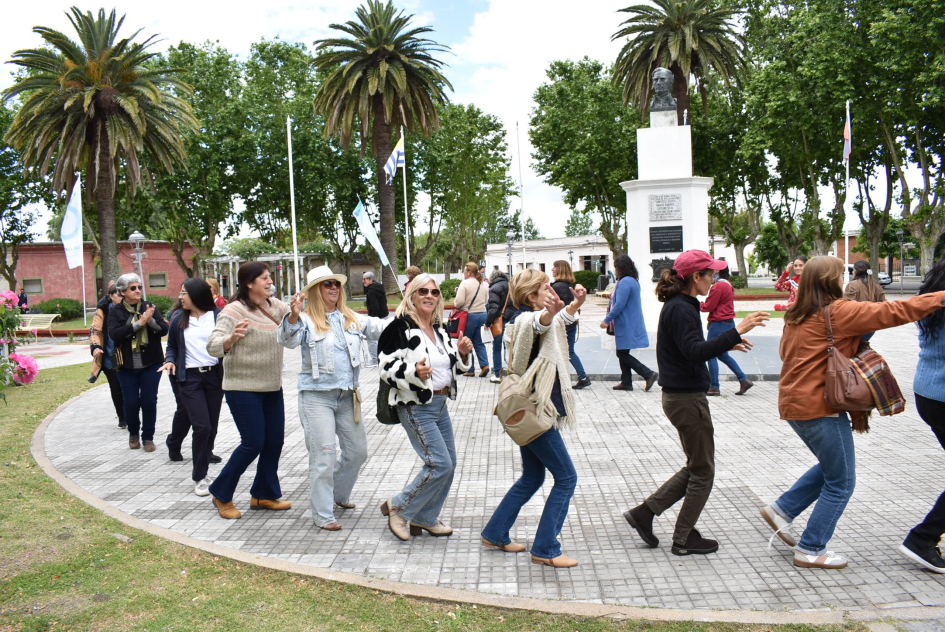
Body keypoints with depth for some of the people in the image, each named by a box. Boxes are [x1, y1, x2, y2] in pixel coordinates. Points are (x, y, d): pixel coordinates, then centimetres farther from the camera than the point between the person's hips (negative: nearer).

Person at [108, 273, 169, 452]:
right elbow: (114, 334, -15)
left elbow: (164, 330, -6)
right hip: (127, 366, 0)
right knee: (131, 402, 2)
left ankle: (148, 437, 15)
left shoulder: (149, 307, 2)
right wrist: (139, 323, -22)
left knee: (149, 400, -1)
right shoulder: (116, 311, 0)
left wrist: (151, 320, -25)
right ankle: (133, 433, 28)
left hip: (151, 363, 0)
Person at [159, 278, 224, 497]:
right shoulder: (178, 319, 7)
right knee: (201, 426, -10)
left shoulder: (218, 316, -1)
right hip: (190, 378, 0)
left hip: (214, 375, 0)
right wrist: (170, 360, -1)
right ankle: (199, 477, 4)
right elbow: (172, 346, 17)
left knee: (212, 427, 6)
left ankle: (200, 469, 27)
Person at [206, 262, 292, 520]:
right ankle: (221, 493, 16)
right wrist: (232, 337, -44)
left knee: (275, 441, 9)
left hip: (272, 386, 7)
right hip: (243, 388, -7)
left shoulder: (276, 306, 6)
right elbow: (213, 345, -24)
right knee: (253, 444, -5)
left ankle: (264, 495, 25)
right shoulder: (234, 310, -14)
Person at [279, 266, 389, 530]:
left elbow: (378, 327, 2)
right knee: (323, 456, -3)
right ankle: (323, 515, 11)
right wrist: (293, 317, -45)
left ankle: (338, 493, 40)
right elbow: (289, 340, -25)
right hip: (317, 396, -6)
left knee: (358, 450, 15)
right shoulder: (307, 320, -7)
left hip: (347, 396, 6)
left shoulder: (351, 319, 9)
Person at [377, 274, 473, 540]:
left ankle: (425, 518, 28)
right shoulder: (400, 327, -13)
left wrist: (462, 352, 1)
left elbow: (453, 366, 22)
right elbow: (387, 369, -17)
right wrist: (414, 372, -34)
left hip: (440, 404, 9)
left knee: (449, 464, 11)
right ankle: (399, 508, 8)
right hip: (415, 408, -9)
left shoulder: (439, 329, 12)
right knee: (440, 464, -13)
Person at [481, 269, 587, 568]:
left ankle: (495, 534, 28)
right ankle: (545, 549, 3)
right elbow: (538, 323, -41)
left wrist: (575, 305, 23)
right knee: (566, 478, -3)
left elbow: (558, 321, 35)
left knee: (532, 477, 19)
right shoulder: (526, 318, -15)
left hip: (528, 412, 11)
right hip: (536, 412, -11)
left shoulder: (530, 318, 14)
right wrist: (550, 312, -62)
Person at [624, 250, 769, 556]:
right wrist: (736, 332, -35)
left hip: (681, 396, 10)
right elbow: (694, 352, -31)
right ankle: (684, 539, 17)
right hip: (686, 397, -10)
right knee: (702, 471, 4)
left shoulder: (678, 306, 12)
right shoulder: (680, 309, -19)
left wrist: (727, 344, 23)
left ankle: (644, 512, 19)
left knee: (696, 467, 18)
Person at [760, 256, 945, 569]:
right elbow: (893, 312, -12)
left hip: (793, 403, 9)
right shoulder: (838, 312, -14)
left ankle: (781, 510, 21)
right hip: (820, 406, -9)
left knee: (832, 466, 25)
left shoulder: (796, 316, 9)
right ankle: (810, 551, 13)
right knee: (840, 482, 6)